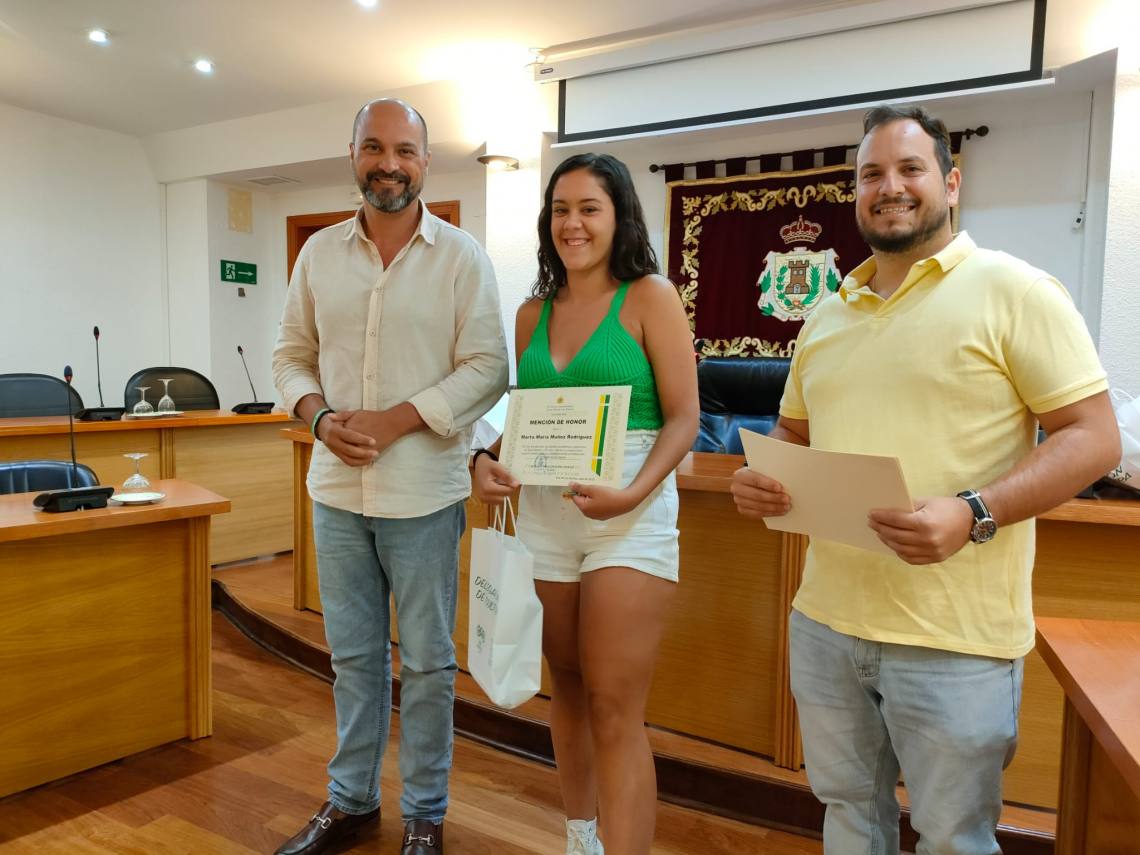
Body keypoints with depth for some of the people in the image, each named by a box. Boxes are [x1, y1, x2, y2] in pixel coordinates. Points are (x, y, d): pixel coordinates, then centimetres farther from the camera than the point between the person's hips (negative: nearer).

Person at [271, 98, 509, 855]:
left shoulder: (461, 256, -4)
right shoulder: (320, 252, 8)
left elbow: (487, 367, -10)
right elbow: (293, 355, 11)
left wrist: (395, 421, -17)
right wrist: (321, 417, -9)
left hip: (423, 492, -3)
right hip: (336, 488, 4)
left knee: (426, 661, 9)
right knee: (354, 654, 17)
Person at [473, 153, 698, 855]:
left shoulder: (651, 297, -3)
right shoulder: (534, 313, 11)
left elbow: (683, 417, -8)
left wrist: (633, 493, -23)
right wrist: (490, 462, -6)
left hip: (632, 514, -5)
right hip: (545, 513, 5)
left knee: (615, 708, -5)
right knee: (567, 686, 17)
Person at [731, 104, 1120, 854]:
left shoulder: (1014, 290, -7)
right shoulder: (828, 314, 11)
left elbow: (1093, 438, -11)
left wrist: (973, 514, -25)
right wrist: (760, 476, -3)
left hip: (953, 640, -5)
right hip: (826, 622, 6)